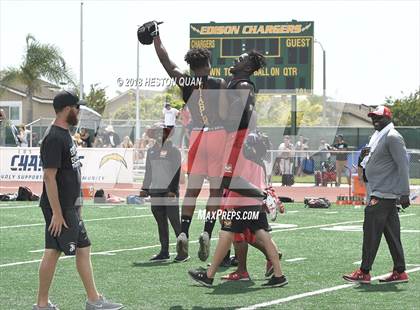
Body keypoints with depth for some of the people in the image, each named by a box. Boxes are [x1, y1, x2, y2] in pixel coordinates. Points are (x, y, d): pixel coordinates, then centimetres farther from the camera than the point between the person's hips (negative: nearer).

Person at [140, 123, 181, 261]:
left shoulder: (173, 150, -3)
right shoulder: (151, 151, 14)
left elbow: (176, 172, -7)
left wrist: (173, 190, -14)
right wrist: (145, 188, 13)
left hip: (169, 191, -6)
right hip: (155, 191, 6)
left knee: (174, 221, -8)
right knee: (161, 222, 7)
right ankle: (164, 252, 10)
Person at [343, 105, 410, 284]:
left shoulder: (392, 137, -13)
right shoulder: (378, 137, 18)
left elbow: (403, 165, -18)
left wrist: (404, 193, -22)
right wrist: (366, 157, 9)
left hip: (384, 194, -10)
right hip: (378, 193, 10)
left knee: (371, 231, -8)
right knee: (392, 233, 9)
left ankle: (364, 272, -5)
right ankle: (400, 272, 11)